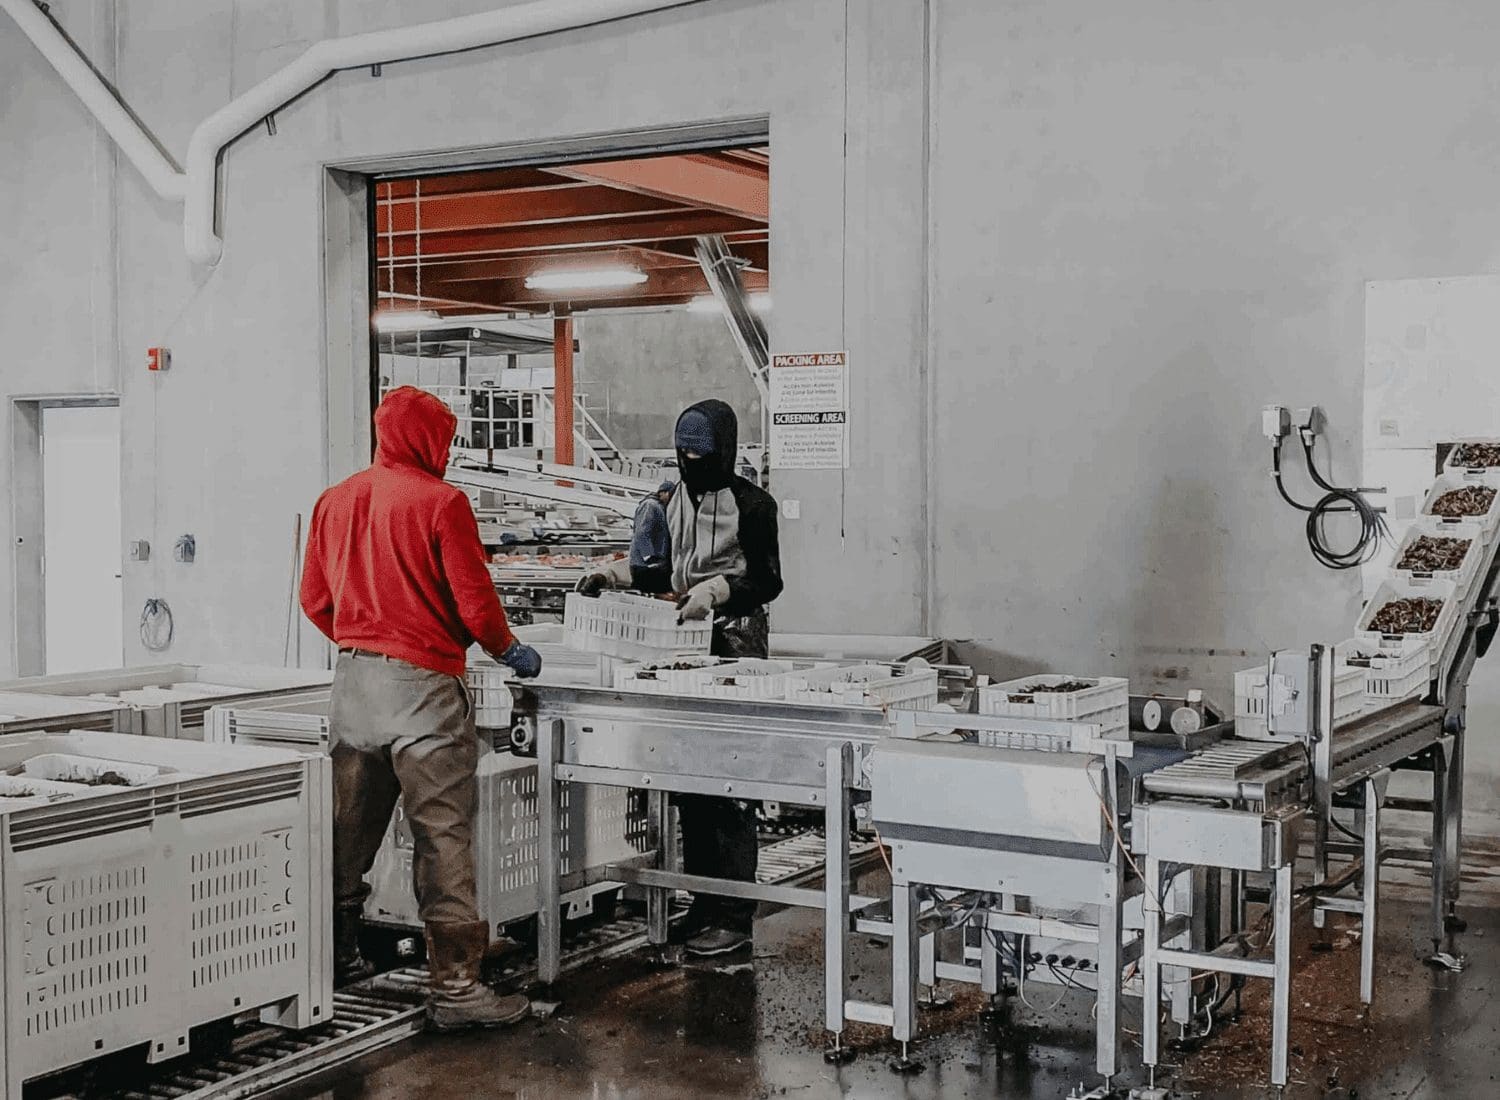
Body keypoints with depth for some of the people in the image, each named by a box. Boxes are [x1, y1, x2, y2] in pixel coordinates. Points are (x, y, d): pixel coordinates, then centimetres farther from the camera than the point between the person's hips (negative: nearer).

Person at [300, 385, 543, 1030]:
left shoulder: (335, 501, 9)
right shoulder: (440, 502, -10)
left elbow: (315, 599, 14)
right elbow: (474, 600, -10)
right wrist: (509, 652, 7)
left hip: (353, 680, 7)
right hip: (422, 685, -7)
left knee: (348, 832, 16)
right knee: (443, 838, -4)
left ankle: (338, 957, 27)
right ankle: (455, 987, -2)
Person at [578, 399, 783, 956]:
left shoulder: (751, 504, -8)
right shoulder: (676, 500, 14)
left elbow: (768, 580, -9)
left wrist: (716, 590, -24)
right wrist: (619, 573, 10)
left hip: (735, 643, -8)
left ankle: (734, 915, -2)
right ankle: (701, 903, 20)